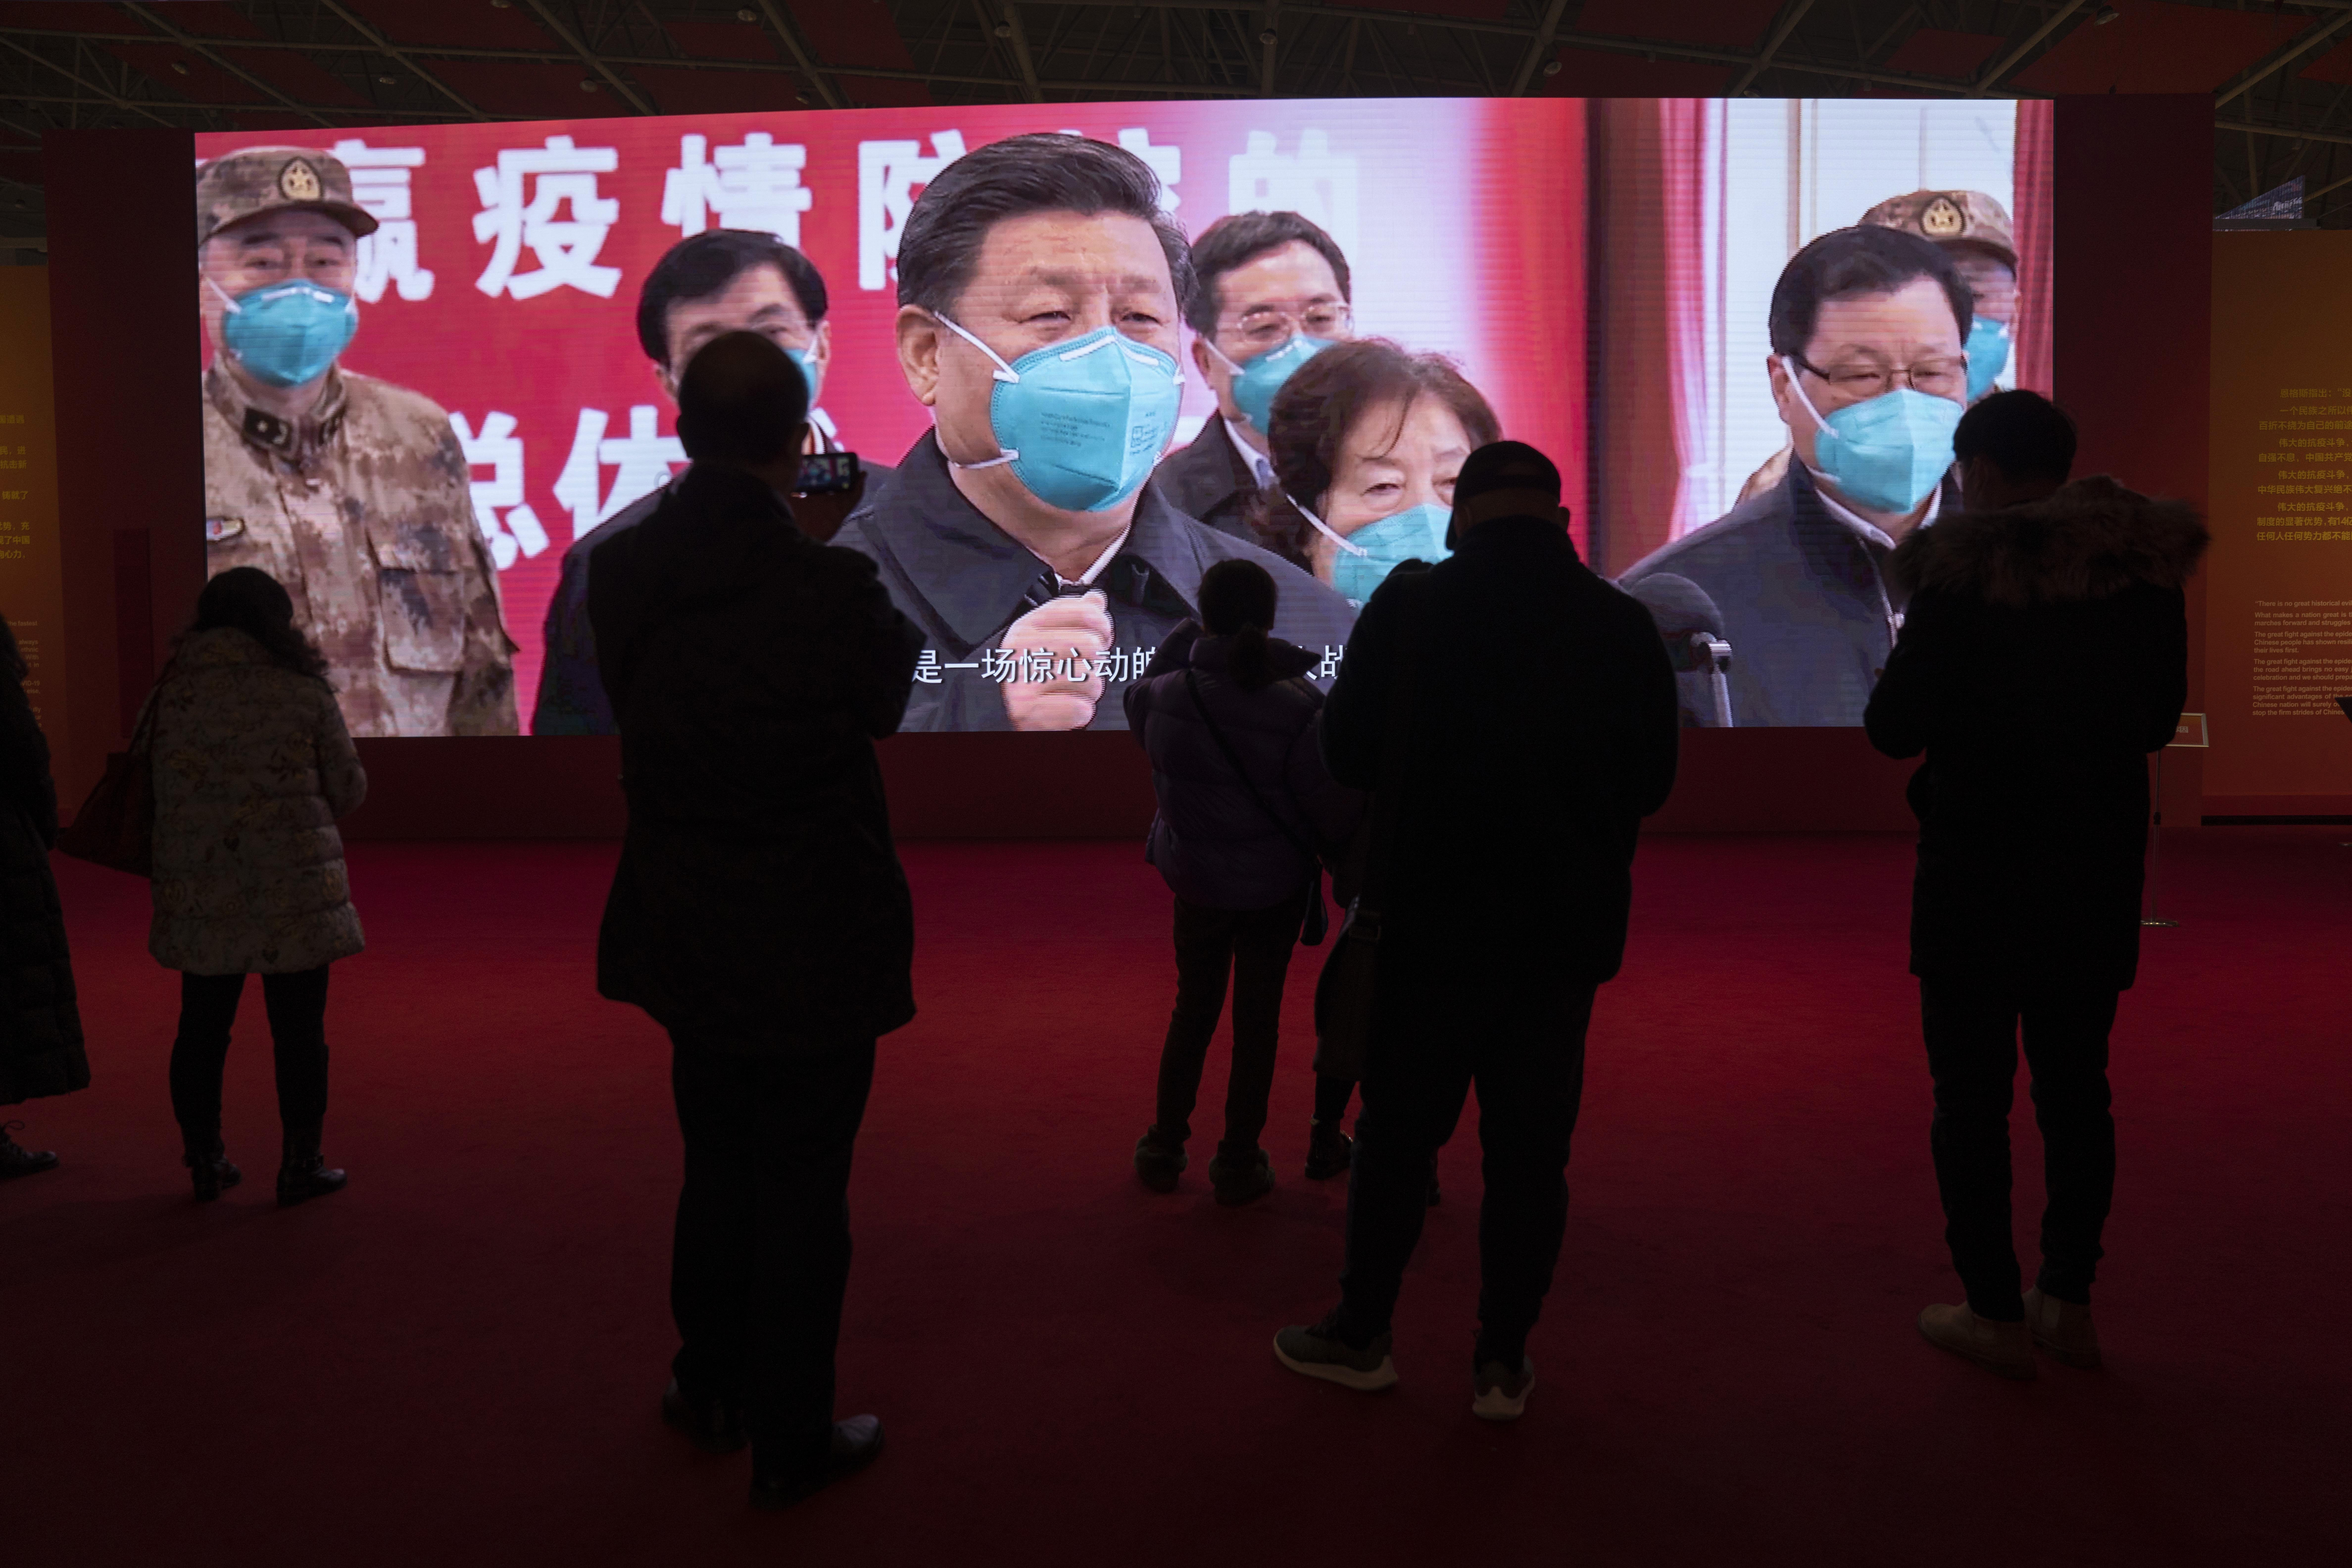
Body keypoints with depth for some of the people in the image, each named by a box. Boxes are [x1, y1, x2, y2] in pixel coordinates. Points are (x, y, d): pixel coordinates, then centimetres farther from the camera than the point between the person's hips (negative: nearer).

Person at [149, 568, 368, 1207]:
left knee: (202, 1029, 15)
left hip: (198, 893, 3)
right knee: (298, 1032, 6)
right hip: (292, 888, -3)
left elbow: (156, 787, 4)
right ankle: (301, 1165, 12)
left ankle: (204, 1160, 24)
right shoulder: (304, 692, -4)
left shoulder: (172, 690, 2)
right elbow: (348, 792, 1)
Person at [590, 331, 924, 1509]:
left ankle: (709, 1388, 41)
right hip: (813, 945, -5)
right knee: (802, 1189, 10)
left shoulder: (617, 574, -8)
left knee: (717, 1167, 24)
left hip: (687, 937, 5)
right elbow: (886, 699, -4)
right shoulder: (831, 587, -22)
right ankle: (789, 1442, 24)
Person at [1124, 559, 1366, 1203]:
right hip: (1276, 885, -2)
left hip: (1193, 878, 3)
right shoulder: (1298, 709, -23)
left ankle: (1165, 1147, 30)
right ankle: (1239, 1162, 22)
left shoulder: (1166, 696, -16)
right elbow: (1336, 809, -18)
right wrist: (1343, 861, 1)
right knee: (1257, 1017, 12)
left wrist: (1183, 643, 6)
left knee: (1193, 1007, 20)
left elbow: (1136, 694, 9)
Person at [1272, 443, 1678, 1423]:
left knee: (1398, 1131, 12)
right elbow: (1652, 782, 6)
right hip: (1567, 931, 2)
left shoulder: (1407, 608, -8)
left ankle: (1362, 1333, 25)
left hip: (1436, 924, -1)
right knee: (1531, 1148, 10)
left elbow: (1348, 756, -3)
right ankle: (1504, 1362, 18)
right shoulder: (1624, 625, -2)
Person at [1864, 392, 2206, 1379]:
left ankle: (1996, 1314, 11)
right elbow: (2160, 717, 11)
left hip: (1980, 871, -5)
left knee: (1971, 1092, 6)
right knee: (2076, 1086, 16)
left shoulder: (1967, 572, -16)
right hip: (2100, 872, 5)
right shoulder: (2147, 567, 1)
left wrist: (1900, 670, 7)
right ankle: (2068, 1305, 24)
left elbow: (1897, 728, -13)